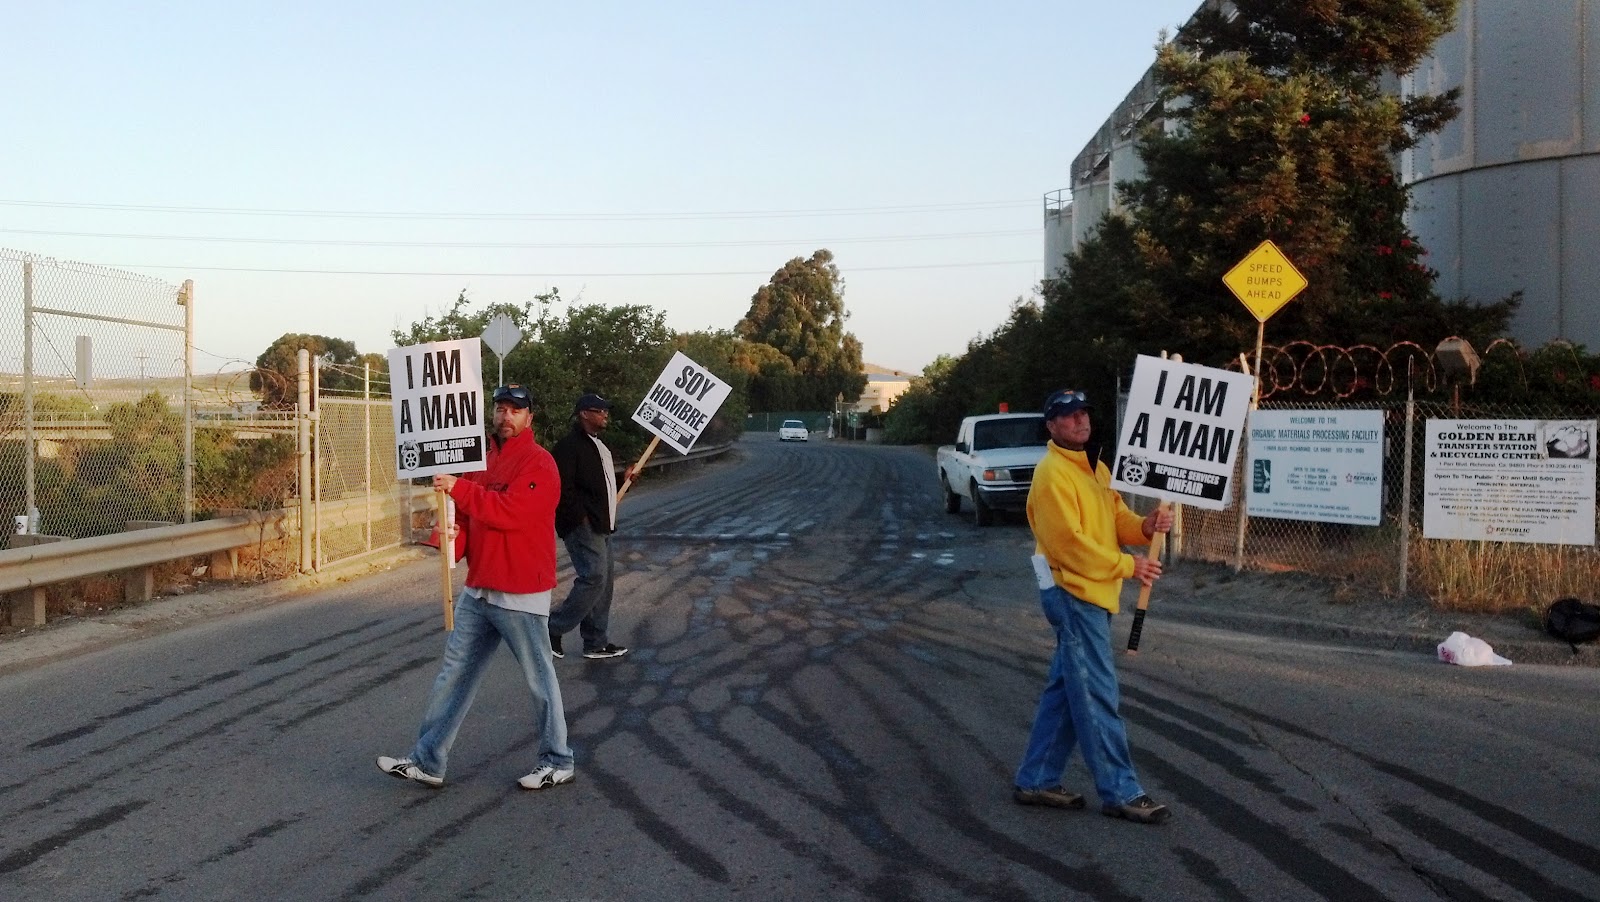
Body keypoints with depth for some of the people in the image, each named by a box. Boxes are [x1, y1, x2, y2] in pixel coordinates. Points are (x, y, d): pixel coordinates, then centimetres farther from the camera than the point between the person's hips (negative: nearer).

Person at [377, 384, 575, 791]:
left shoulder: (539, 463, -12)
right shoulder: (482, 458, 13)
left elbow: (511, 511, -25)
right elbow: (468, 513, 19)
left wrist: (459, 488, -22)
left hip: (521, 594, -8)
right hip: (477, 590, 8)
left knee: (539, 678, 4)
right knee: (454, 674, 10)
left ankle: (557, 763, 17)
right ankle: (427, 761, 16)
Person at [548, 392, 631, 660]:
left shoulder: (597, 445, 19)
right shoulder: (569, 445, -14)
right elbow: (563, 488, -21)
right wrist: (581, 517, -19)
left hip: (600, 527, 11)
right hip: (583, 527, -11)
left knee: (604, 580, 11)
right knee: (594, 579, -15)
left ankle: (596, 643, 18)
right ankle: (554, 629, -4)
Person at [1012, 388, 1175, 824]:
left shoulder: (1096, 469, 17)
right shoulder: (1052, 474, -14)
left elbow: (1117, 518, 12)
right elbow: (1069, 542, -19)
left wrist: (1145, 526, -10)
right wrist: (1128, 566, -16)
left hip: (1092, 594, 10)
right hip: (1074, 594, -10)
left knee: (1066, 690, 13)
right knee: (1097, 695, -5)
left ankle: (1035, 780, 21)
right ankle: (1120, 792, 1)